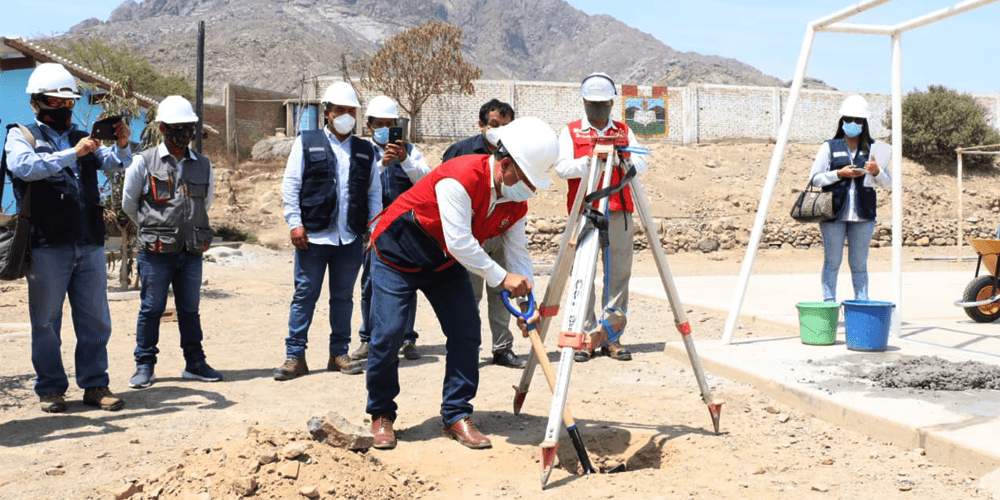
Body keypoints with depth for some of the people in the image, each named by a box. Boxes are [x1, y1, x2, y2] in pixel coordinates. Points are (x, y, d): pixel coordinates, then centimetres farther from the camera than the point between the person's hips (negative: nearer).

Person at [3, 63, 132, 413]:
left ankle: (95, 385, 14)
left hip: (90, 246, 4)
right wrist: (73, 153, -22)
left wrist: (122, 145, -15)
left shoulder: (83, 138, 18)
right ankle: (50, 389, 13)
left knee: (95, 319, 6)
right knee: (46, 321, 3)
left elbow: (114, 164, 6)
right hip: (47, 246, -4)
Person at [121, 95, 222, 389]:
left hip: (191, 252, 3)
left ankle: (195, 364, 19)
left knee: (189, 310, 11)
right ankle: (144, 367, 13)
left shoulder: (203, 165, 9)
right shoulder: (144, 162, -1)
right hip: (156, 253, -3)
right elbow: (128, 204, 7)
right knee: (151, 309, 3)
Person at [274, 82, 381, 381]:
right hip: (313, 235, -3)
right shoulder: (306, 143, 5)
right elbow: (290, 185, 1)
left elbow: (375, 191, 15)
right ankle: (295, 356, 7)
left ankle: (339, 353, 19)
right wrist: (295, 223, -7)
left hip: (351, 238, 3)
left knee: (343, 297, 10)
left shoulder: (365, 151, 13)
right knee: (305, 295, 1)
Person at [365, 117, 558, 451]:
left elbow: (519, 253, -5)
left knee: (466, 332, -5)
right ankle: (381, 415, 9)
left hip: (446, 263, 7)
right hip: (397, 255, -6)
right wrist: (501, 277, -29)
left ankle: (457, 416, 6)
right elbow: (459, 242, -34)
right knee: (388, 334, -11)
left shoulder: (516, 203, -9)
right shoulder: (460, 179, -33)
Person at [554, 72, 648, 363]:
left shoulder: (623, 131, 17)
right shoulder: (570, 132, 10)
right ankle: (586, 336, 3)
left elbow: (641, 164, 4)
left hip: (619, 213, 2)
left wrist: (622, 158, -16)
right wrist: (590, 159, -19)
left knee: (619, 274, 1)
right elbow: (562, 167, -5)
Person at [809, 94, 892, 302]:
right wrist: (839, 174, -12)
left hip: (863, 215, 2)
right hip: (833, 214, -2)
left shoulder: (873, 148, 10)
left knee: (859, 263, 7)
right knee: (832, 262, 2)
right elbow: (814, 178, 1)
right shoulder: (829, 147, 4)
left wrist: (877, 172, -9)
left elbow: (887, 182, 12)